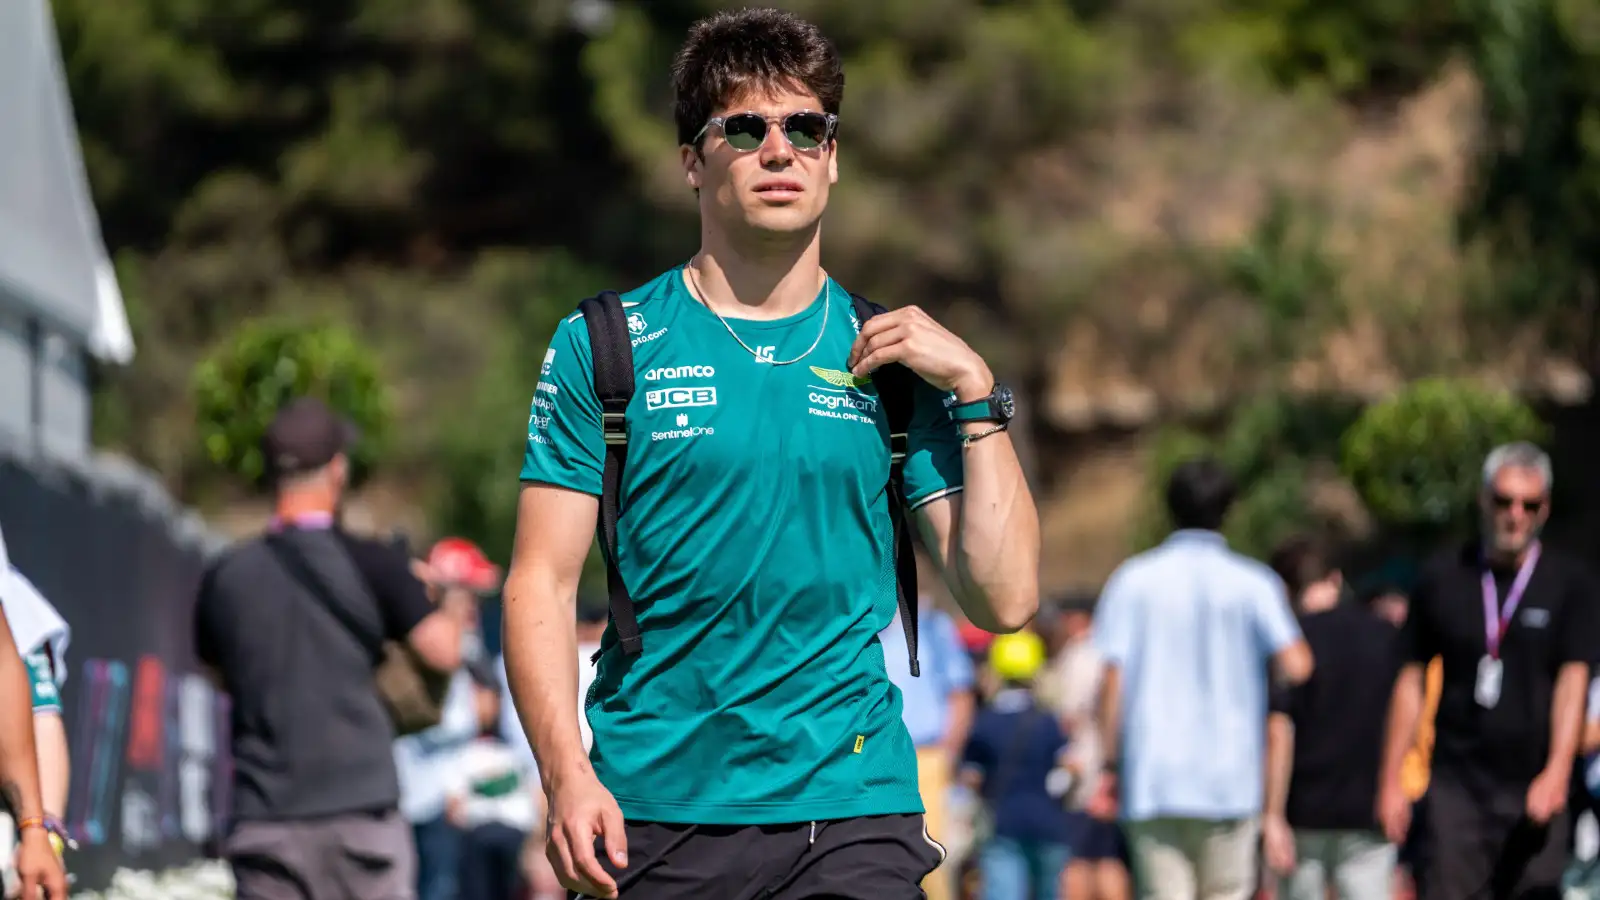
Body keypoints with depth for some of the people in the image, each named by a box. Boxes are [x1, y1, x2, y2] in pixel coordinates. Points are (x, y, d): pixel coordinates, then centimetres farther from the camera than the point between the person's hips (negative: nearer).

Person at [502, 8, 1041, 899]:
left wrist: (975, 395, -2)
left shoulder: (892, 359, 9)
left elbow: (1004, 599, 4)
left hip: (850, 806, 1)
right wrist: (567, 775, -12)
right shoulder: (602, 348, 5)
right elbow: (542, 582, 1)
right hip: (651, 808, -1)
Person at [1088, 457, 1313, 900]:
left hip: (1151, 778, 1)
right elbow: (1294, 665, -13)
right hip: (1228, 778, -1)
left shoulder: (1133, 581, 4)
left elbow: (1113, 679, -1)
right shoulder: (1252, 584, 0)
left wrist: (1110, 766, 5)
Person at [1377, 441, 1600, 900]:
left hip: (1533, 789, -1)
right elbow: (1411, 678, 12)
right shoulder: (1443, 577, 8)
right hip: (1456, 785, 1)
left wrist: (1557, 771, -20)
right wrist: (1391, 780, 9)